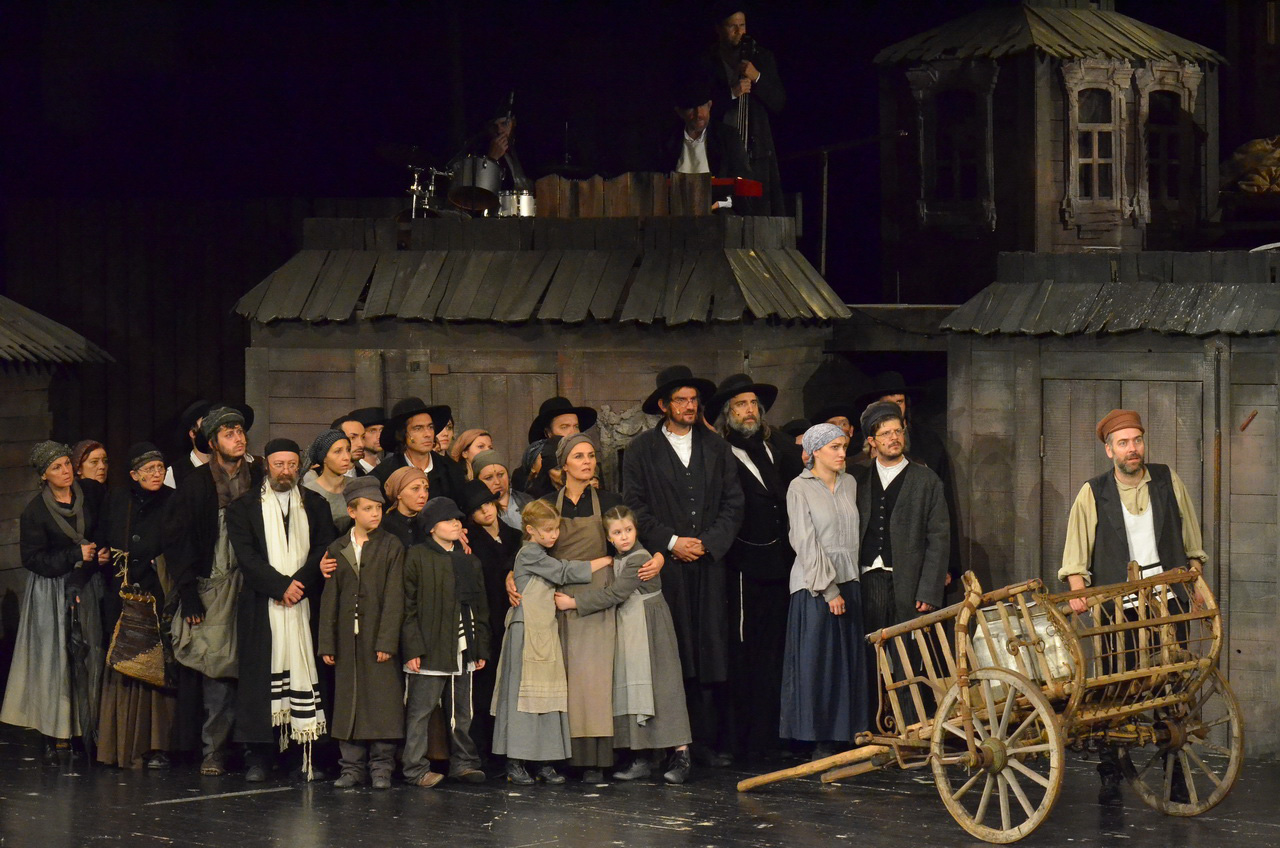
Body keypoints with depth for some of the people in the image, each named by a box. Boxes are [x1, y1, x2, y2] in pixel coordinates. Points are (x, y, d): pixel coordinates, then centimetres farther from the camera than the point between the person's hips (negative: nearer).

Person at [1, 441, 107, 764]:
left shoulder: (91, 492, 1)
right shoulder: (35, 511, -9)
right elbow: (32, 559, -10)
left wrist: (102, 553, -2)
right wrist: (76, 555, -14)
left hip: (87, 588, 4)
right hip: (52, 593, -3)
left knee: (91, 657, -1)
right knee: (56, 661, -5)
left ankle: (89, 729, 4)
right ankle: (58, 738, -2)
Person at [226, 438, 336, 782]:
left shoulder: (315, 505, 14)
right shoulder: (244, 506, 9)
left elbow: (325, 550, 6)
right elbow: (246, 556, -1)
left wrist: (299, 583, -10)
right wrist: (282, 586, -11)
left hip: (306, 605, 1)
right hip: (261, 608, -1)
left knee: (306, 674, -5)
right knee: (260, 674, -4)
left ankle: (308, 754, -6)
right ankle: (258, 757, -3)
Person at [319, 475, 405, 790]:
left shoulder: (392, 548, 2)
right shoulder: (337, 549, 10)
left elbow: (394, 598, -4)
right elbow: (329, 599, 9)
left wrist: (387, 642, -12)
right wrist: (327, 643, 2)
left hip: (379, 637, -3)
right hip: (348, 638, 3)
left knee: (382, 704, -3)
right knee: (348, 702, 4)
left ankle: (381, 767, 3)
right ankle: (353, 767, 11)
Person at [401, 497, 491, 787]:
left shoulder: (469, 561, 16)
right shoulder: (417, 557, -3)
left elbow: (480, 607, 19)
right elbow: (408, 607, -8)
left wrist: (481, 648, 13)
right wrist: (413, 648, -14)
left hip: (463, 651, 6)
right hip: (429, 650, -6)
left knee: (462, 712, 11)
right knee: (420, 711, -4)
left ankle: (463, 763, 20)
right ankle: (416, 768, 0)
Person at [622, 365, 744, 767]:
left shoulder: (717, 448, 14)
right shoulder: (642, 450, 7)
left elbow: (733, 504, 10)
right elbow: (635, 507, 2)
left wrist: (710, 542, -4)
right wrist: (670, 542, -8)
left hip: (708, 564, 2)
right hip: (664, 566, -2)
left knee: (712, 654, -3)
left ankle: (710, 741, 0)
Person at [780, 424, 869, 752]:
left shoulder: (849, 484, 12)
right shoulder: (800, 488, -5)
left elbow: (853, 535, 14)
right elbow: (806, 543, -9)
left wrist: (848, 584, 6)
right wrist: (829, 589, -12)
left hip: (847, 581, 5)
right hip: (813, 584, -5)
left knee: (850, 662, 2)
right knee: (816, 663, -5)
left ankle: (848, 735, 5)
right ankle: (821, 743, -3)